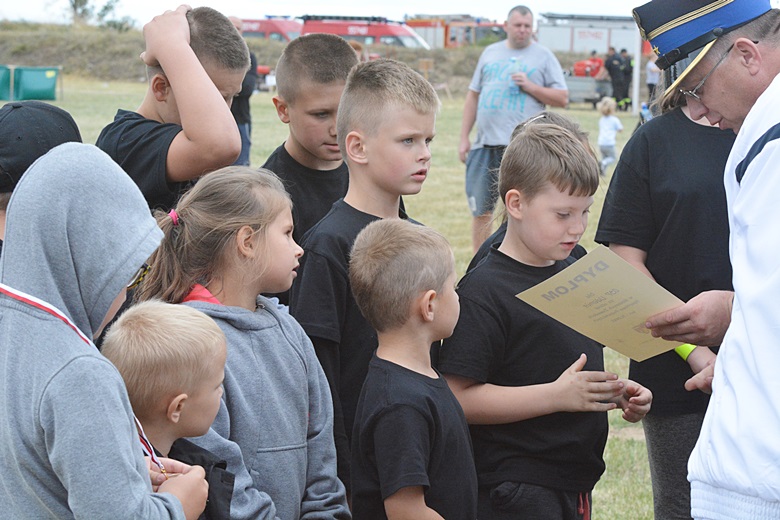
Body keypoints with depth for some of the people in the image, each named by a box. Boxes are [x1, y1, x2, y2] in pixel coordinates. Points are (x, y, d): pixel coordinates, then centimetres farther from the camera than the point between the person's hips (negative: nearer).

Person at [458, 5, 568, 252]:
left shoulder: (543, 56, 5)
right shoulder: (490, 53, 15)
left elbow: (562, 99, 1)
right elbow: (473, 96, 17)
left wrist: (529, 86, -11)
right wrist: (464, 138, 11)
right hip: (485, 144, 4)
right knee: (480, 211, 8)